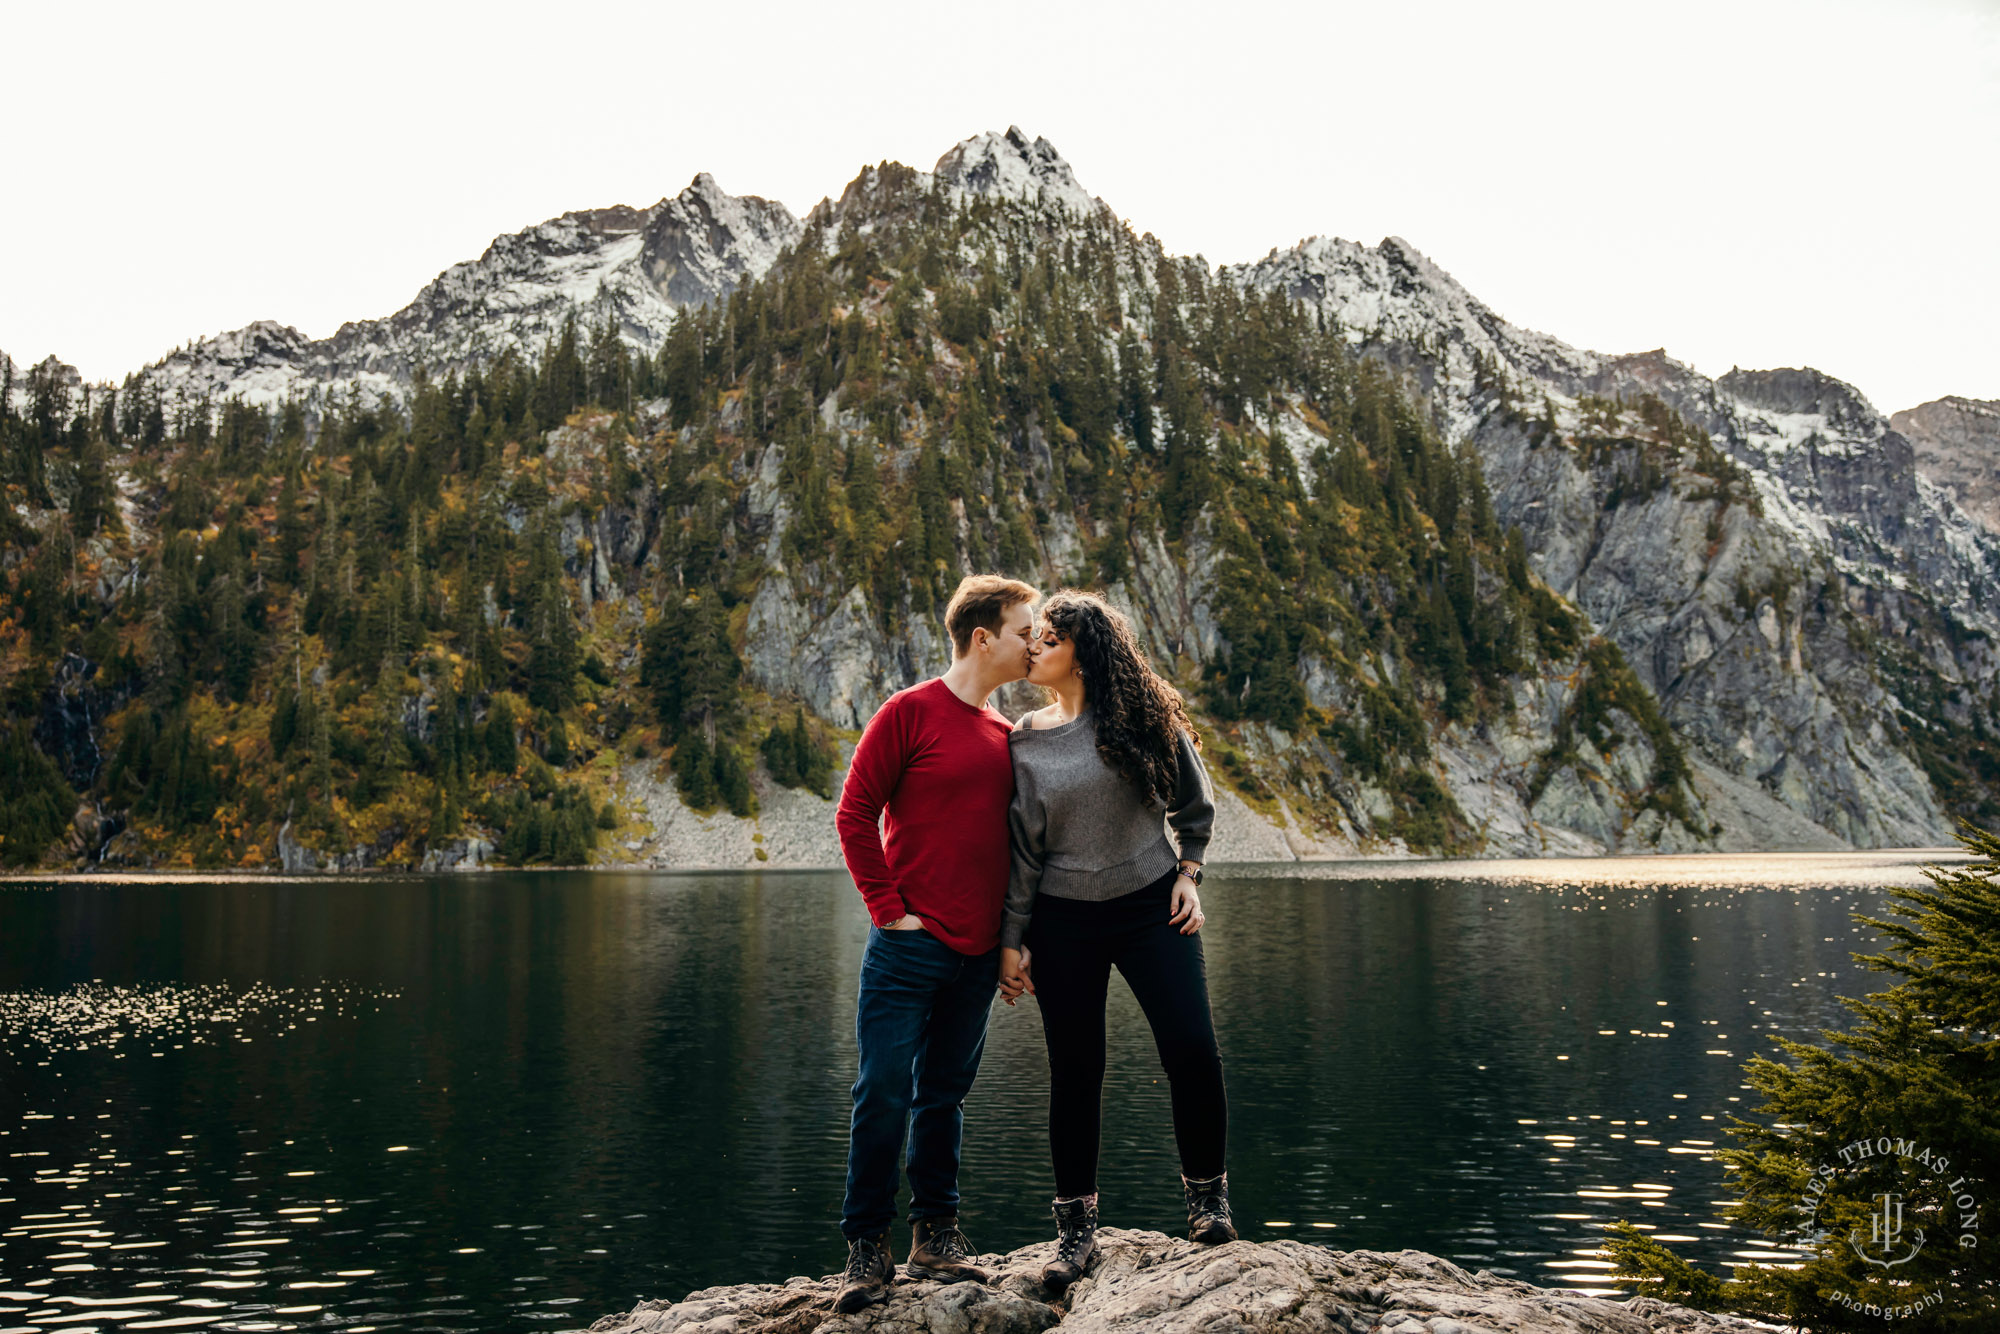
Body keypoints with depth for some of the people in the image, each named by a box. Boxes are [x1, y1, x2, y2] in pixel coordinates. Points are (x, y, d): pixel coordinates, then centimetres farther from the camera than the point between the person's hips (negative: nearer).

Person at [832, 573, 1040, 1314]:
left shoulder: (1005, 735, 13)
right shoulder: (910, 712, -5)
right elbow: (854, 814, -7)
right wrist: (889, 909, -10)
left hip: (978, 954, 6)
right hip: (910, 945, -6)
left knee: (944, 1095, 12)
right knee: (884, 1094, -3)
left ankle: (935, 1234, 22)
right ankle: (867, 1247, 7)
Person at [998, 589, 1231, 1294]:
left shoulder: (1145, 716, -1)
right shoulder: (1026, 741, 2)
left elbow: (1195, 806, 10)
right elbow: (1024, 850, 4)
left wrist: (1188, 874, 0)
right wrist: (1012, 939, 1)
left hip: (1151, 905, -1)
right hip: (1063, 919, 1)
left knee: (1191, 1048, -11)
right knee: (1074, 1070, 4)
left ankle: (1207, 1192, 12)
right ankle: (1076, 1224, 16)